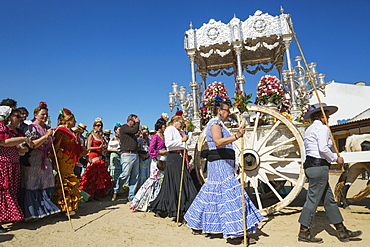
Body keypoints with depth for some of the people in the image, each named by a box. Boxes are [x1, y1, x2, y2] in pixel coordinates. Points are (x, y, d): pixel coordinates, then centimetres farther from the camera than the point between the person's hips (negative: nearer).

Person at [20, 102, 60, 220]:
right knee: (33, 185, -2)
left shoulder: (48, 128, 15)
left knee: (47, 185, 6)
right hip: (33, 162, -6)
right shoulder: (31, 128, -4)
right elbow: (31, 145, -16)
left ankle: (45, 208, 17)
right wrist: (46, 136, -17)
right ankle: (32, 212, 9)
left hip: (45, 161, 6)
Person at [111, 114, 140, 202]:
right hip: (127, 154, -8)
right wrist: (137, 122, -4)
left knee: (135, 176, 5)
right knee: (125, 174, -9)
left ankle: (131, 196, 11)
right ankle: (115, 191, 10)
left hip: (135, 155, 8)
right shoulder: (124, 127, -3)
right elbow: (135, 130, -16)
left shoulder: (132, 128, 22)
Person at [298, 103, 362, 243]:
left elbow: (305, 152, 18)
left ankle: (342, 231, 25)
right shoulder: (322, 128, -8)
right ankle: (304, 233, 4)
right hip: (319, 166, -10)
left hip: (310, 164, 10)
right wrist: (336, 158, -4)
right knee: (313, 199, -4)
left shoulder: (309, 129, 20)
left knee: (329, 199, 15)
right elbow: (323, 149, -20)